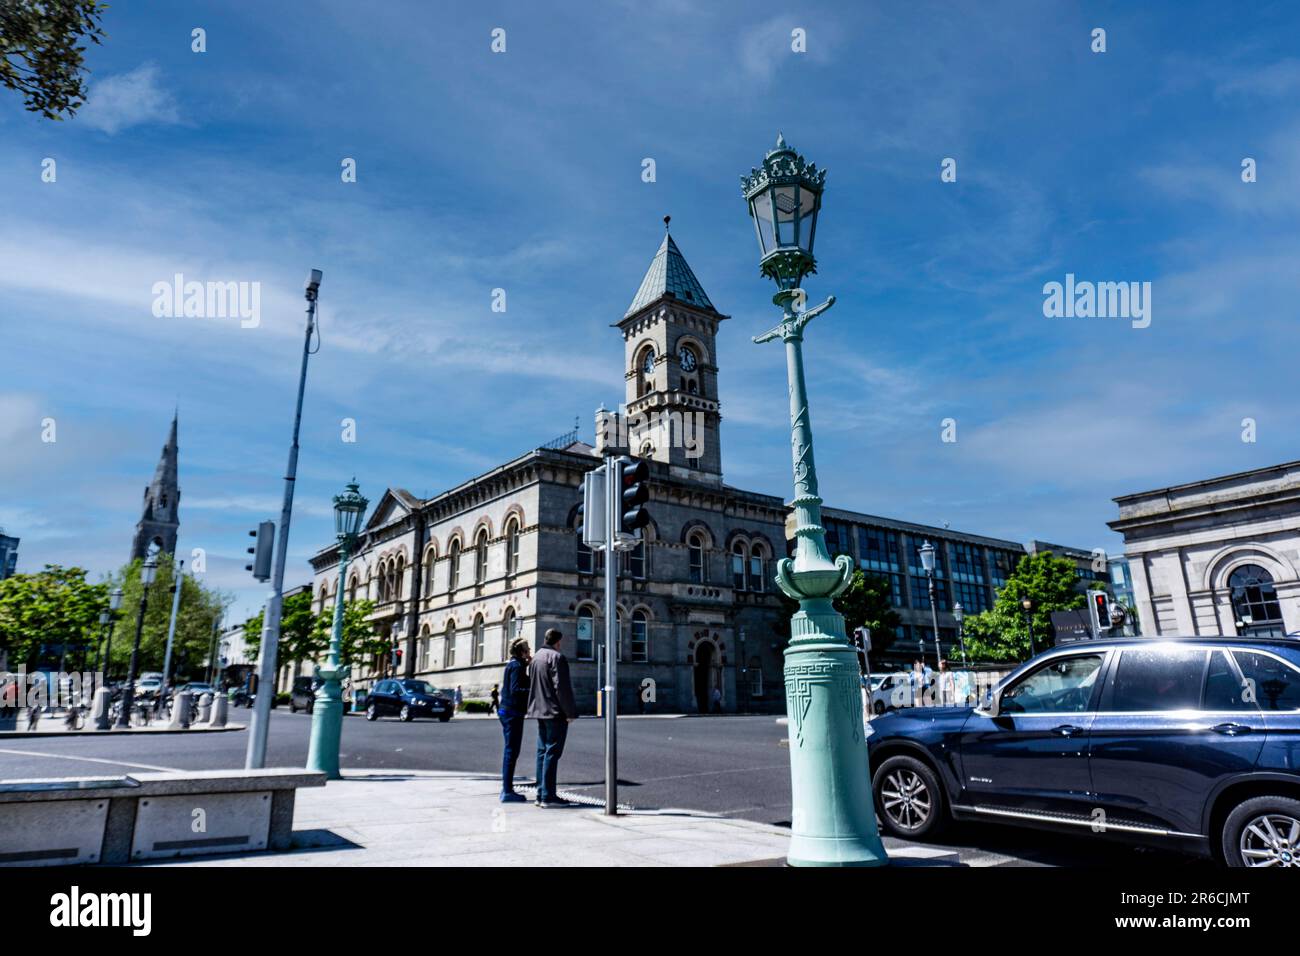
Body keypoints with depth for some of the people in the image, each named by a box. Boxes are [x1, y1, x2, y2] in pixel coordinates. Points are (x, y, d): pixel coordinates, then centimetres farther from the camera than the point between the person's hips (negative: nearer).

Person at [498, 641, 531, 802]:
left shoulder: (514, 664, 15)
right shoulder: (517, 665, -14)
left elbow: (525, 684, 14)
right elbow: (515, 690, -22)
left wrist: (529, 664, 8)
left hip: (508, 711, 10)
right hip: (512, 712, -10)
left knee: (510, 751, 15)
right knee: (512, 751, -5)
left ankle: (507, 789, 21)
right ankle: (507, 791, -1)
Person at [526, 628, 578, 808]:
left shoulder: (536, 657, 15)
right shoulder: (557, 657, -13)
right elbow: (562, 687, -18)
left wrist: (535, 708, 19)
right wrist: (570, 712, -15)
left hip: (540, 712, 9)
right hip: (555, 712, -9)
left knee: (543, 751, 12)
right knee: (552, 753, -6)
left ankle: (541, 794, 16)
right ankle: (548, 796, -5)